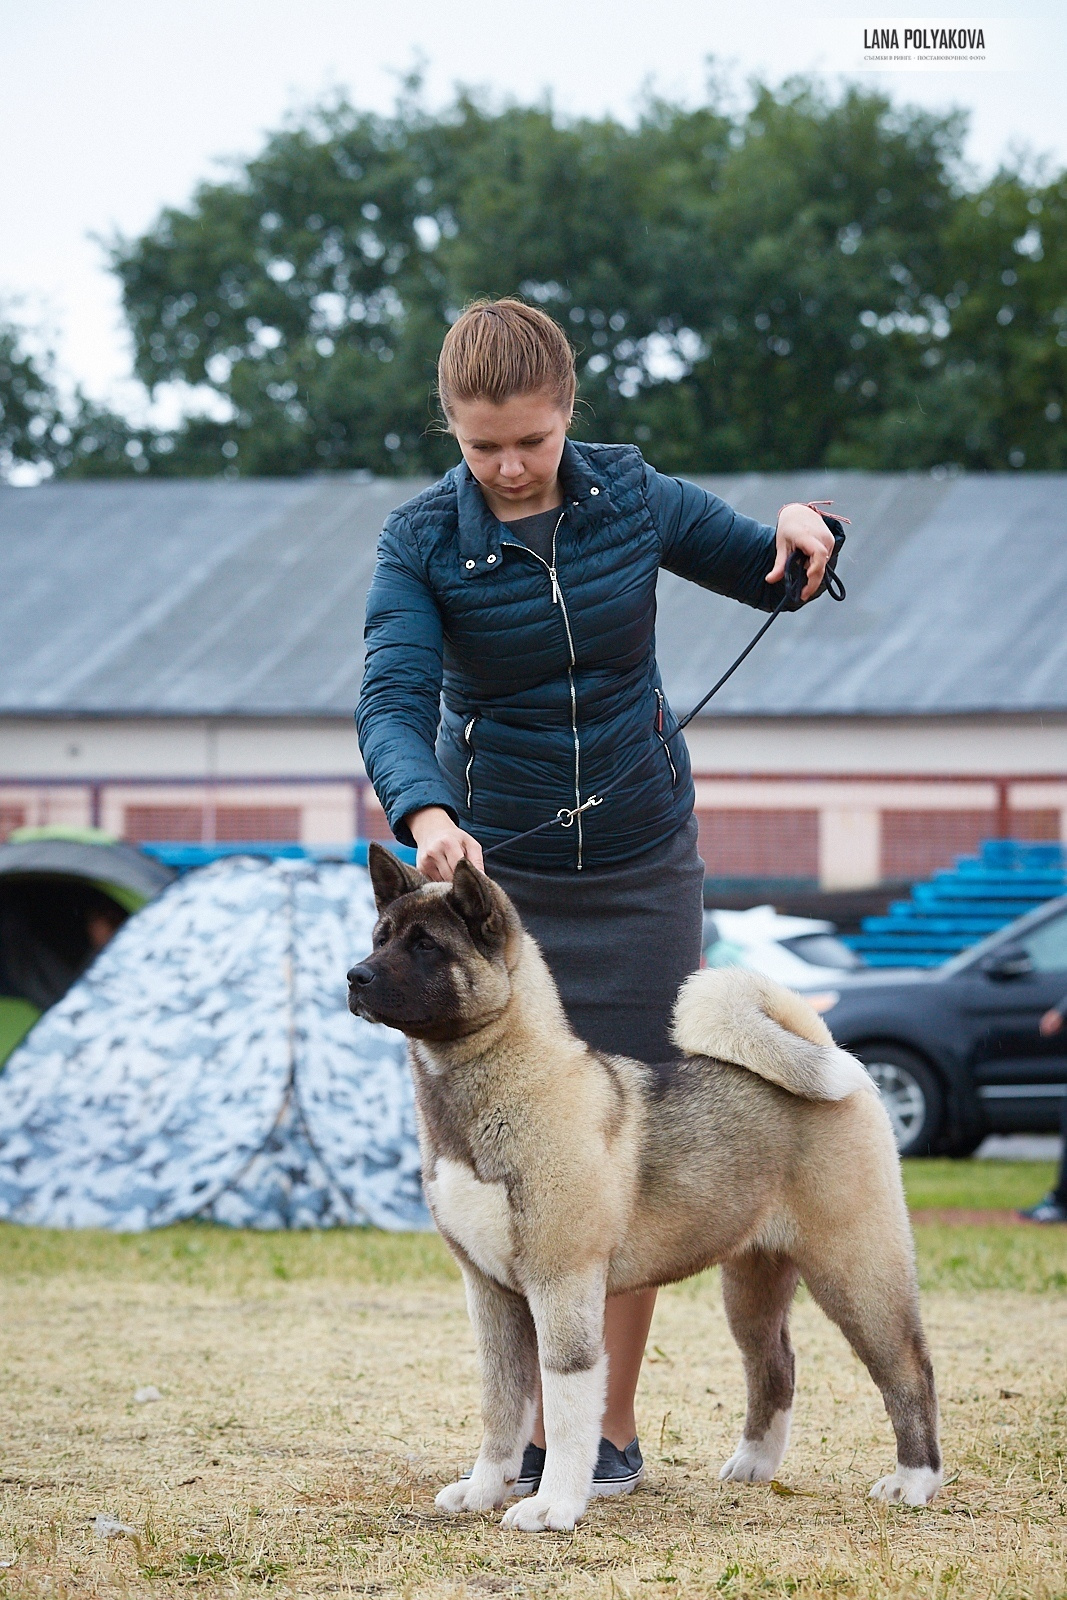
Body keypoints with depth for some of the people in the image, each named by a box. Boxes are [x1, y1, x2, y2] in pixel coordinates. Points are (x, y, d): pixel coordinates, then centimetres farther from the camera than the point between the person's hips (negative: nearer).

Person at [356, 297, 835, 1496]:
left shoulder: (630, 495, -3)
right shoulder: (422, 541, -11)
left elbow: (765, 577, 13)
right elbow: (393, 702, -24)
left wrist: (799, 532, -11)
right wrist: (428, 818, -44)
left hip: (641, 870, 1)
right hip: (497, 871, -1)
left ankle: (614, 1423, 11)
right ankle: (534, 1421, 8)